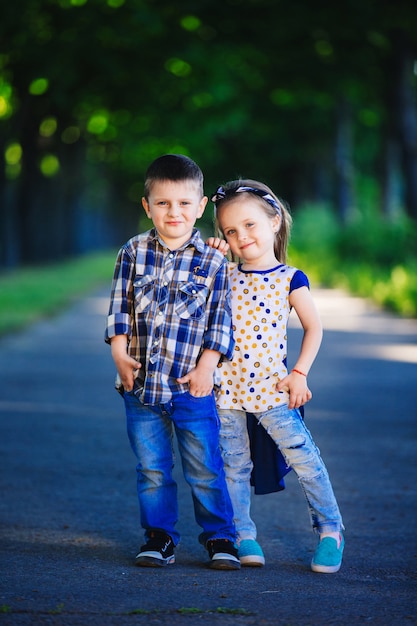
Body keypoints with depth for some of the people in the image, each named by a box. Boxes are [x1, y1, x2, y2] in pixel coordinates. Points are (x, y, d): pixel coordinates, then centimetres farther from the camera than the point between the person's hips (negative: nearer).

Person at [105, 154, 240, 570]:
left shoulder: (212, 262, 0)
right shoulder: (134, 253, 4)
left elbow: (220, 319, 1)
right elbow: (120, 307, 6)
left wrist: (206, 366, -7)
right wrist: (120, 352, -3)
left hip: (191, 383, -2)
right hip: (141, 380, 2)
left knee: (204, 468, 1)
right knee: (151, 469, 8)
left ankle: (219, 537, 15)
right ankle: (158, 537, 19)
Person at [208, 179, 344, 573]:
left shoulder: (290, 279, -1)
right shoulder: (224, 275, 5)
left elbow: (313, 327, 6)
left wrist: (300, 373, -3)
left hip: (270, 387, -3)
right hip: (226, 385, 3)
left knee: (303, 456, -6)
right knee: (233, 465, 7)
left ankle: (330, 529, 7)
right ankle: (242, 536, 18)